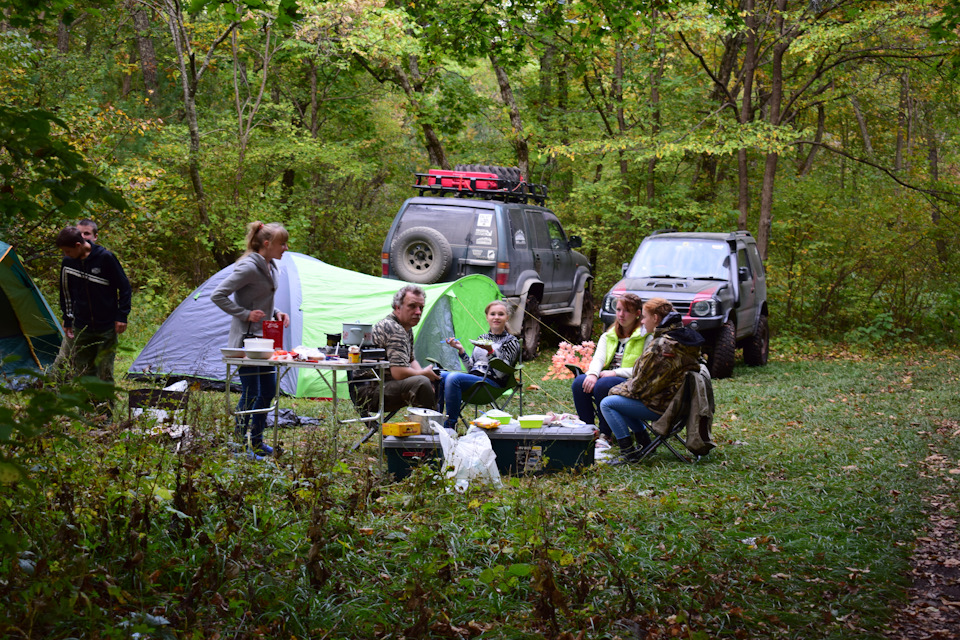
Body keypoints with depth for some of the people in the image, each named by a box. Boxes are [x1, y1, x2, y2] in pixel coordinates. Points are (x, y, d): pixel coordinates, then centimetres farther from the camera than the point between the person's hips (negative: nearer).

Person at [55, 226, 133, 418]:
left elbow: (124, 288, -6)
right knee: (82, 370, 4)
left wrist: (121, 316, -7)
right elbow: (66, 293, 14)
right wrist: (67, 319, 14)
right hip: (81, 328, 4)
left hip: (107, 327, -4)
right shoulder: (68, 263, 0)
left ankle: (107, 412, 10)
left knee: (105, 371, 0)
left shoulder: (105, 258, -13)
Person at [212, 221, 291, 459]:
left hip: (263, 338, 9)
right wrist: (245, 314, -20)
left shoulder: (272, 267, 11)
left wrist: (276, 313, 5)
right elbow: (218, 295, -20)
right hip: (245, 339, -9)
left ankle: (256, 441, 26)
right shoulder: (249, 268, -18)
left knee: (269, 390, 13)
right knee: (250, 393, -6)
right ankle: (239, 443, 6)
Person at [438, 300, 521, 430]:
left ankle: (450, 425, -29)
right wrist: (461, 350, 9)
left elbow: (501, 373, -8)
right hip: (473, 378, 7)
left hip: (491, 383, -7)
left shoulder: (511, 342, 4)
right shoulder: (482, 338, 23)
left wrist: (490, 351, -20)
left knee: (454, 377, -32)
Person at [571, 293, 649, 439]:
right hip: (607, 376, 6)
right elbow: (598, 358, 2)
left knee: (603, 385, -34)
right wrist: (593, 374, -21)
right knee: (579, 382, -23)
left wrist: (615, 373, -18)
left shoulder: (647, 337, -3)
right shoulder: (608, 336, 17)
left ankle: (606, 433, -20)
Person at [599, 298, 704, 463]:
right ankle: (645, 444, 27)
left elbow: (640, 385, -18)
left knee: (607, 404, -3)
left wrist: (619, 389, 1)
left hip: (663, 406, -10)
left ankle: (628, 453, -6)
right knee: (619, 397, 24)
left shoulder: (660, 346, -24)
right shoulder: (686, 336, 6)